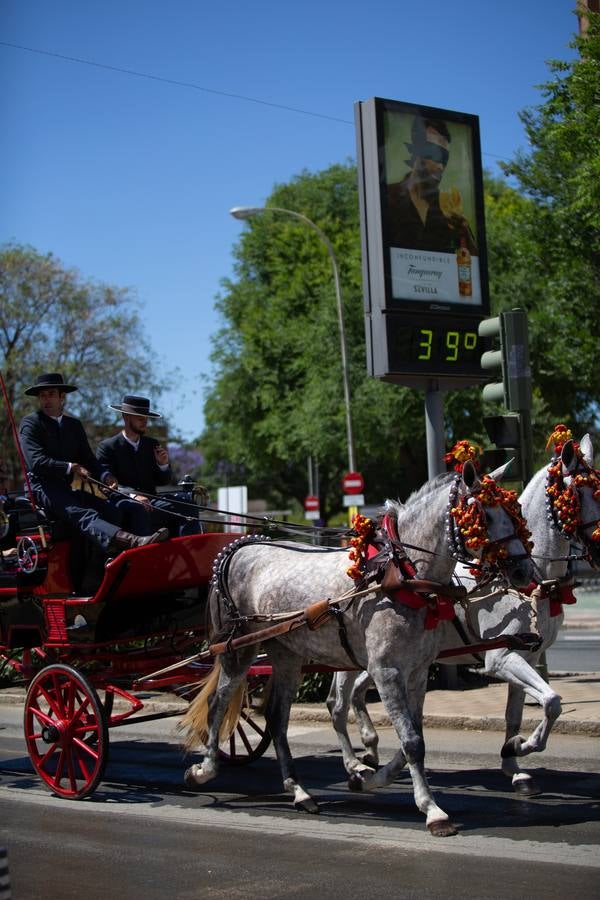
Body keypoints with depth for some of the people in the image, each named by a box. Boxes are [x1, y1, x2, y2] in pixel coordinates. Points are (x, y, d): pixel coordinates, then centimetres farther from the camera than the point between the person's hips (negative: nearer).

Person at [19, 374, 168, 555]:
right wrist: (70, 468, -20)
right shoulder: (30, 423, 3)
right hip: (44, 488, -7)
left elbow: (88, 459, 16)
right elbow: (36, 462, -11)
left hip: (72, 489, 7)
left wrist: (105, 476, -6)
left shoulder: (74, 425, 22)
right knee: (83, 515, -33)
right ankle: (131, 540, -60)